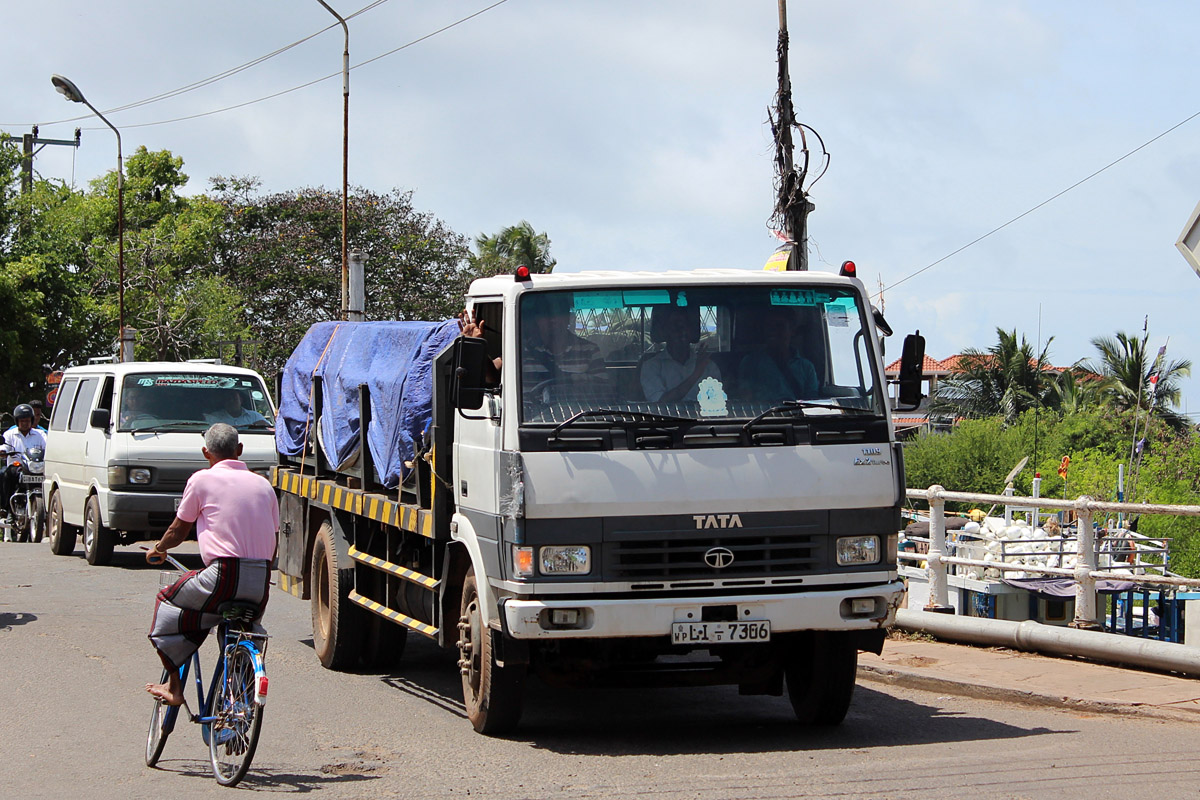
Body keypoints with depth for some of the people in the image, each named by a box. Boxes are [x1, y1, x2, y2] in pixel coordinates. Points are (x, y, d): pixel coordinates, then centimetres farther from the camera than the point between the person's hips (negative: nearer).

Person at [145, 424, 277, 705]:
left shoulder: (202, 480, 3)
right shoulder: (263, 484, 16)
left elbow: (178, 531, 13)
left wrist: (157, 549, 35)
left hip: (225, 576, -5)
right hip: (261, 583, 5)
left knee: (167, 602, 18)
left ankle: (174, 685, 15)